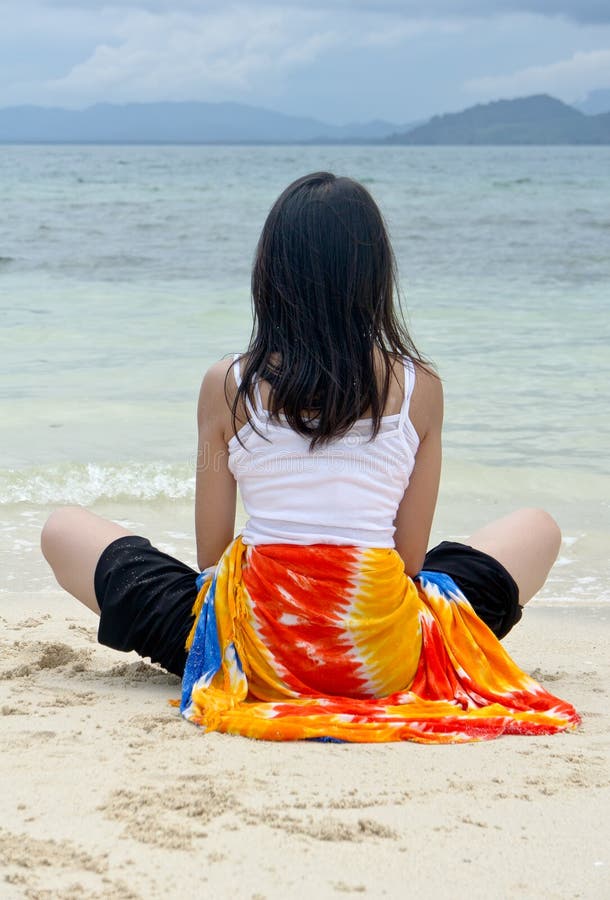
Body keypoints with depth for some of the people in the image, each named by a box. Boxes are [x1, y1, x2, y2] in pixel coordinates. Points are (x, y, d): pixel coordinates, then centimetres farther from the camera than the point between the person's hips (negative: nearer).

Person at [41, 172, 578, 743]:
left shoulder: (227, 385, 0)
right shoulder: (419, 387, 1)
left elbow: (211, 554, 5)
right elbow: (411, 559, 5)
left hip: (253, 655, 0)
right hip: (381, 663, 0)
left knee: (64, 529, 19)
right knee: (538, 528, 26)